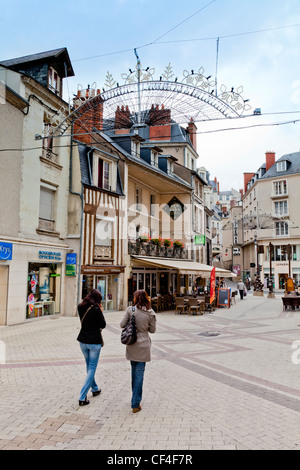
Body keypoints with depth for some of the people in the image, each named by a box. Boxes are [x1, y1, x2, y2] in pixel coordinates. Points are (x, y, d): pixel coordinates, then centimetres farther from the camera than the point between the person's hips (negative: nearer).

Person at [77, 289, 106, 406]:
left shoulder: (80, 307, 0)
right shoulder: (96, 309, -19)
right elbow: (103, 325, -10)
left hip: (83, 341, 7)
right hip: (94, 341, -7)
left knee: (89, 366, 23)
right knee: (92, 368, 3)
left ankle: (95, 389, 39)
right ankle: (82, 398, 1)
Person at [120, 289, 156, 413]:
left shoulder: (130, 310, -10)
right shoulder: (150, 312, -8)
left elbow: (122, 325, -6)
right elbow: (152, 330, -1)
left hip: (131, 345, 1)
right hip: (143, 345, -1)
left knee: (134, 371, 19)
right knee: (139, 373, 4)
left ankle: (135, 397, 35)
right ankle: (135, 404, 6)